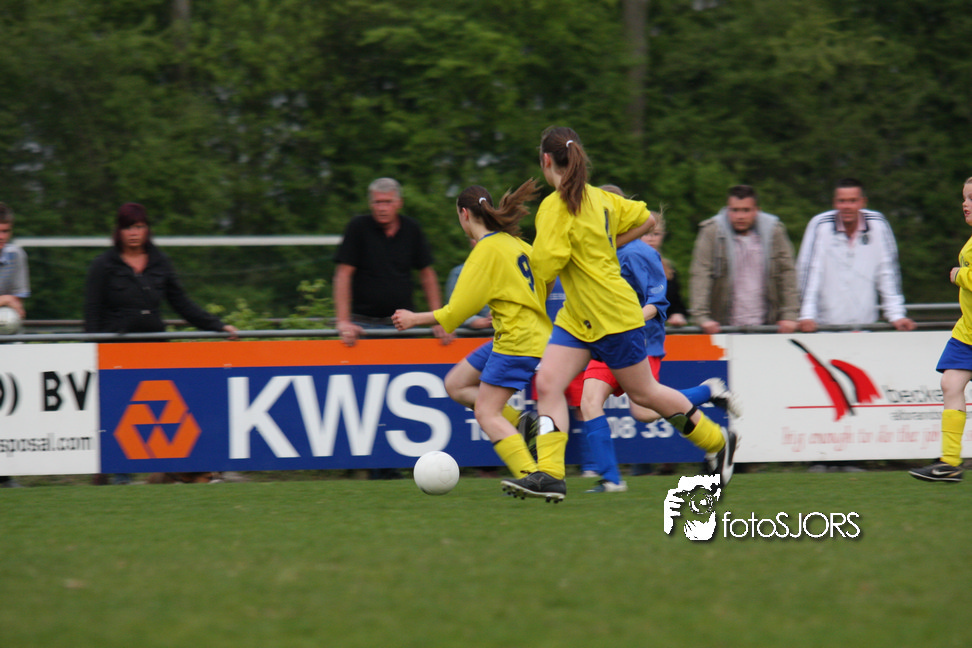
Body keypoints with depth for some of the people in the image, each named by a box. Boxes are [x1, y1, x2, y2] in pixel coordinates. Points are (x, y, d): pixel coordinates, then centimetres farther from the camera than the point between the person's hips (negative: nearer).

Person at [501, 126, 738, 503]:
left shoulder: (556, 207, -20)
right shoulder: (598, 198, 6)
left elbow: (543, 268, -23)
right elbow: (646, 219, 15)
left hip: (612, 314, -9)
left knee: (643, 392, 7)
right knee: (547, 383, -4)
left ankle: (718, 441, 24)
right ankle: (550, 474, -12)